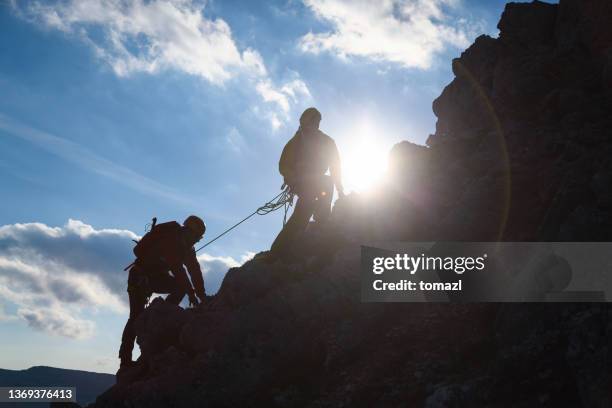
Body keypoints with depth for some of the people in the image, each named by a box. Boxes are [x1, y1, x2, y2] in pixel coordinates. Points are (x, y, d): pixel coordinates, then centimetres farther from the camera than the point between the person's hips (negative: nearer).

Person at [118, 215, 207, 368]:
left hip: (156, 276, 8)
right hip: (140, 276, -8)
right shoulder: (170, 237, -23)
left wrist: (201, 294, -6)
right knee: (136, 316, -10)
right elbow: (176, 268, -30)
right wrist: (191, 293, -30)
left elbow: (194, 269, 1)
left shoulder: (186, 247, 3)